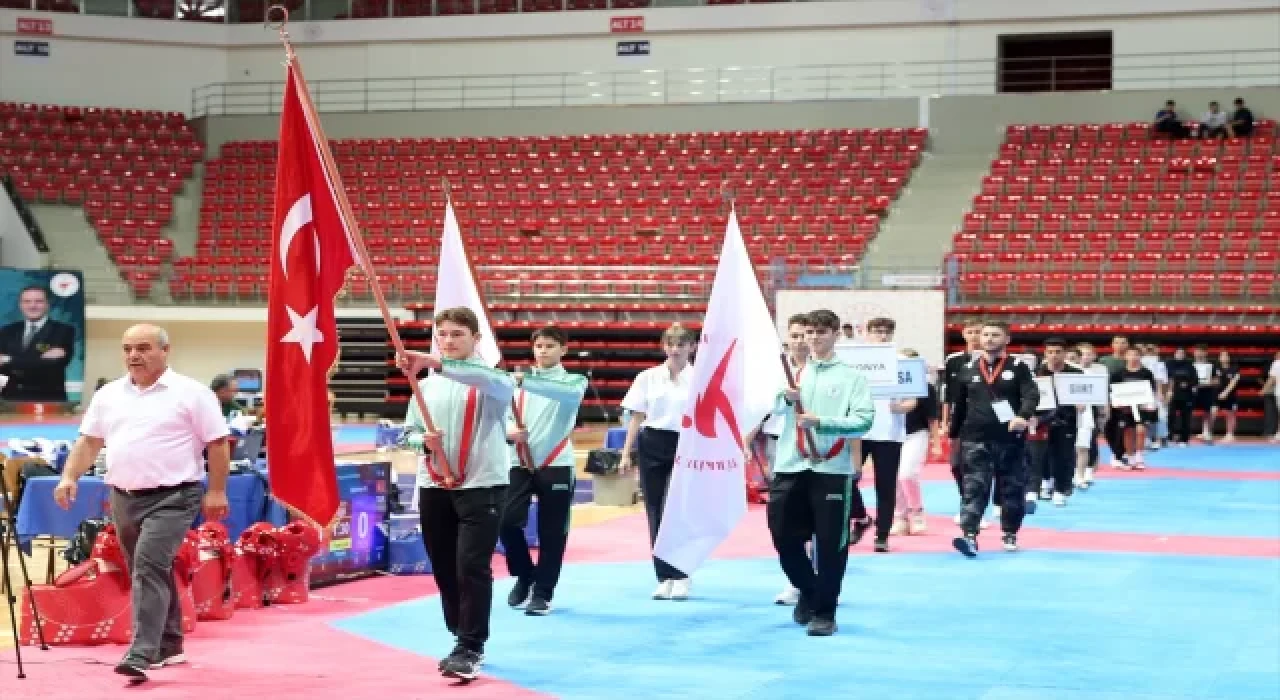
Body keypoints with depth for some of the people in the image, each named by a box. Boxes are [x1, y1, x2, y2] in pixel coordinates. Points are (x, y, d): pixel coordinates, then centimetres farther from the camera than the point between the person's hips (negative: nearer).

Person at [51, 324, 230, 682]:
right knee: (150, 572, 14)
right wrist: (69, 477, 1)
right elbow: (89, 441, 15)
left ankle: (142, 654, -22)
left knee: (150, 568, -19)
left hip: (172, 497, -6)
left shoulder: (191, 393, -6)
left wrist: (216, 492, -10)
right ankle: (168, 646, 26)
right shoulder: (109, 394, 11)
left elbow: (217, 444, -5)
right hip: (123, 498, 6)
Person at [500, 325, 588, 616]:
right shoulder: (520, 382, 11)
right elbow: (504, 416, 11)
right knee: (507, 522, -10)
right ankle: (524, 575, 16)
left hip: (556, 466, -2)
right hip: (521, 464, 2)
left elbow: (569, 393, -23)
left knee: (551, 533, 1)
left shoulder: (573, 380, 2)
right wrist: (510, 430, -14)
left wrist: (525, 381, -35)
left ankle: (542, 592, 15)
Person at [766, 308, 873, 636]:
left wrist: (820, 421, -19)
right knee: (784, 536, 6)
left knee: (830, 544, 0)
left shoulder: (852, 376, 3)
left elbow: (863, 421, -7)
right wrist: (786, 397, -21)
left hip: (832, 469, -3)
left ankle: (824, 612, 13)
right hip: (790, 467, 3)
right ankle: (808, 591, 32)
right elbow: (772, 406, 1)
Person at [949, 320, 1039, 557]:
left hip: (1010, 438, -1)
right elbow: (960, 405, 14)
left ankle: (1010, 534, 26)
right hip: (976, 439, 1)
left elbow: (1032, 394, -13)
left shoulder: (1018, 368, 0)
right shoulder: (968, 370, 8)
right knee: (974, 488, -10)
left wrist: (1023, 416, -33)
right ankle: (969, 535, -20)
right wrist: (954, 435, 15)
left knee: (1012, 488, 10)